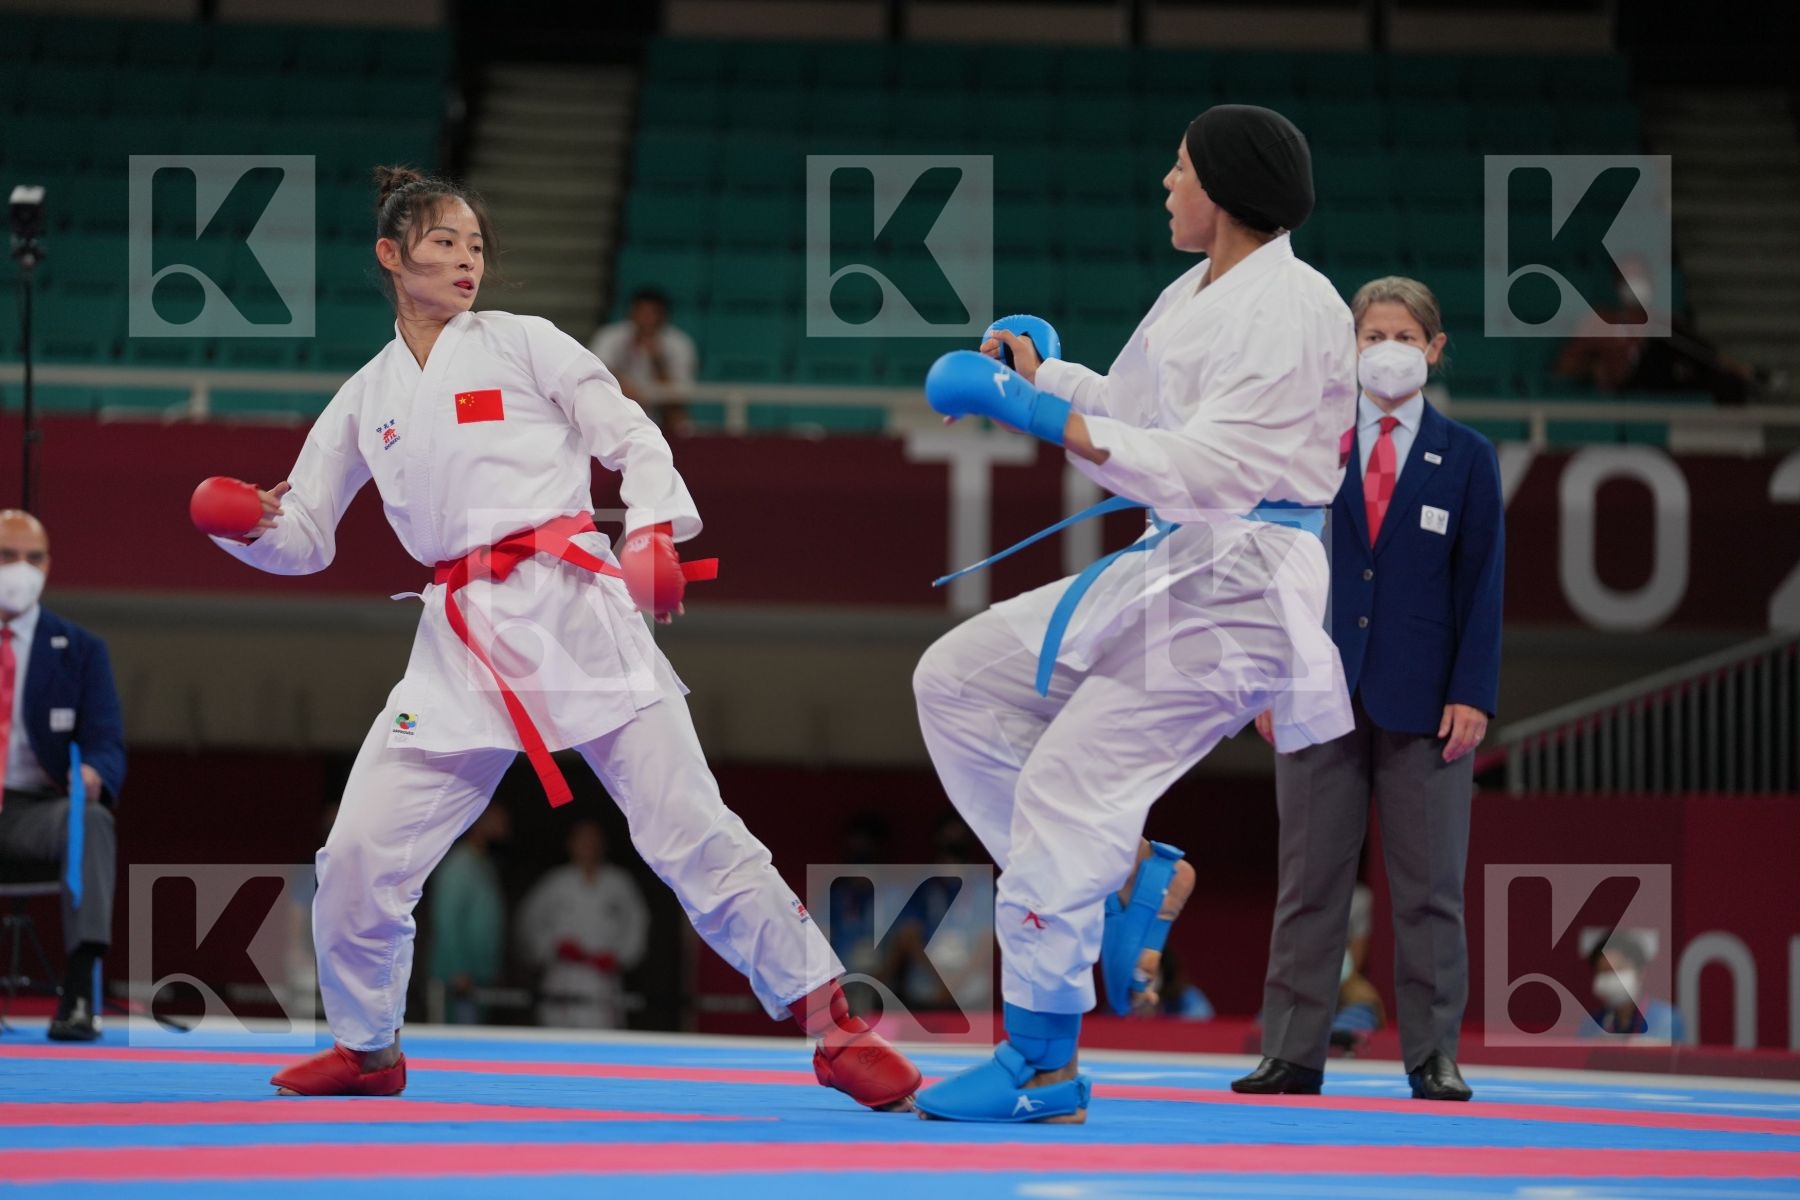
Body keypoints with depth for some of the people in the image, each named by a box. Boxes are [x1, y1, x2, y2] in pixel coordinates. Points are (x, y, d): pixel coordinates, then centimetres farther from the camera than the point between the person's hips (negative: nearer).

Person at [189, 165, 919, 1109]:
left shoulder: (522, 343, 6)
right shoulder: (365, 399, 15)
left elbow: (632, 438, 3)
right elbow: (304, 541, 17)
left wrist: (653, 529, -15)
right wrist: (246, 525, -5)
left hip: (571, 606, -3)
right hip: (462, 640, 3)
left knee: (690, 830, -9)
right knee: (360, 853, -2)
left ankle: (833, 1028, -4)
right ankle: (367, 1048, 22)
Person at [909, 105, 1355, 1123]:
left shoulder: (1294, 310, -18)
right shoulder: (1197, 294, 13)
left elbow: (1209, 469, -25)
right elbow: (1130, 414, 24)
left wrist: (1041, 413, -24)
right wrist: (1040, 372, 10)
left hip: (1240, 589, -10)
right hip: (1164, 571, 10)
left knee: (1063, 789, -12)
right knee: (957, 680, 9)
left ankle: (1043, 1068, -3)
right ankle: (1112, 866, 13)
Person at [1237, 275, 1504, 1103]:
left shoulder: (1466, 459, 6)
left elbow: (1482, 583, 3)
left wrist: (1473, 693, -6)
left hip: (1423, 703, -1)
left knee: (1429, 890, 2)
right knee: (1310, 883, 3)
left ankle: (1433, 1057, 7)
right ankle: (1292, 1054, 6)